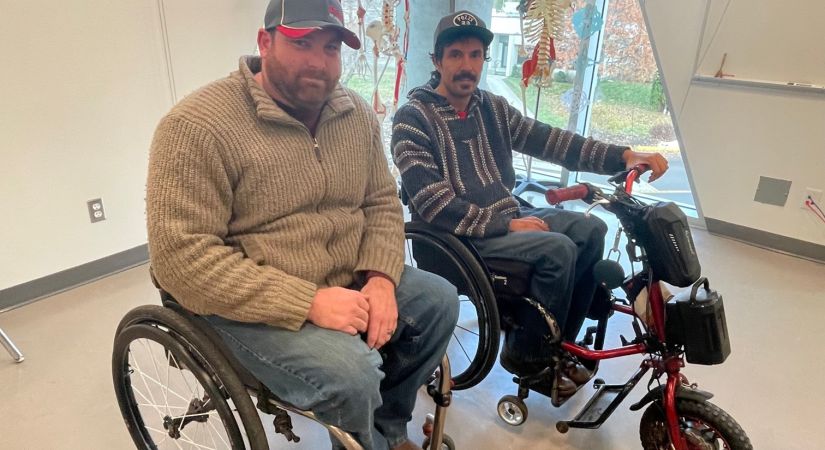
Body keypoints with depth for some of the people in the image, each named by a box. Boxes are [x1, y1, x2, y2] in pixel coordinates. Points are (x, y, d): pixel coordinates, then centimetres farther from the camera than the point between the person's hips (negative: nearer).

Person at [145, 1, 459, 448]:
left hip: (348, 283, 7)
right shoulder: (198, 126, -18)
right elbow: (182, 257, -23)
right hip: (253, 304, -6)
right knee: (351, 374, -27)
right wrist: (309, 303, -27)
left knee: (438, 300, -2)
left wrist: (380, 278, -14)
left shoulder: (357, 114, 3)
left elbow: (382, 202, 6)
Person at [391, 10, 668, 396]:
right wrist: (506, 224, -21)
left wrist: (623, 155, -10)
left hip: (506, 218, 7)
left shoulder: (492, 107, 10)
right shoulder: (413, 118, -11)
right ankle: (526, 352, 0)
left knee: (590, 230, -6)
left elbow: (549, 140, 2)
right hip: (460, 235, -7)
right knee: (557, 249, -23)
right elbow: (432, 204, -19)